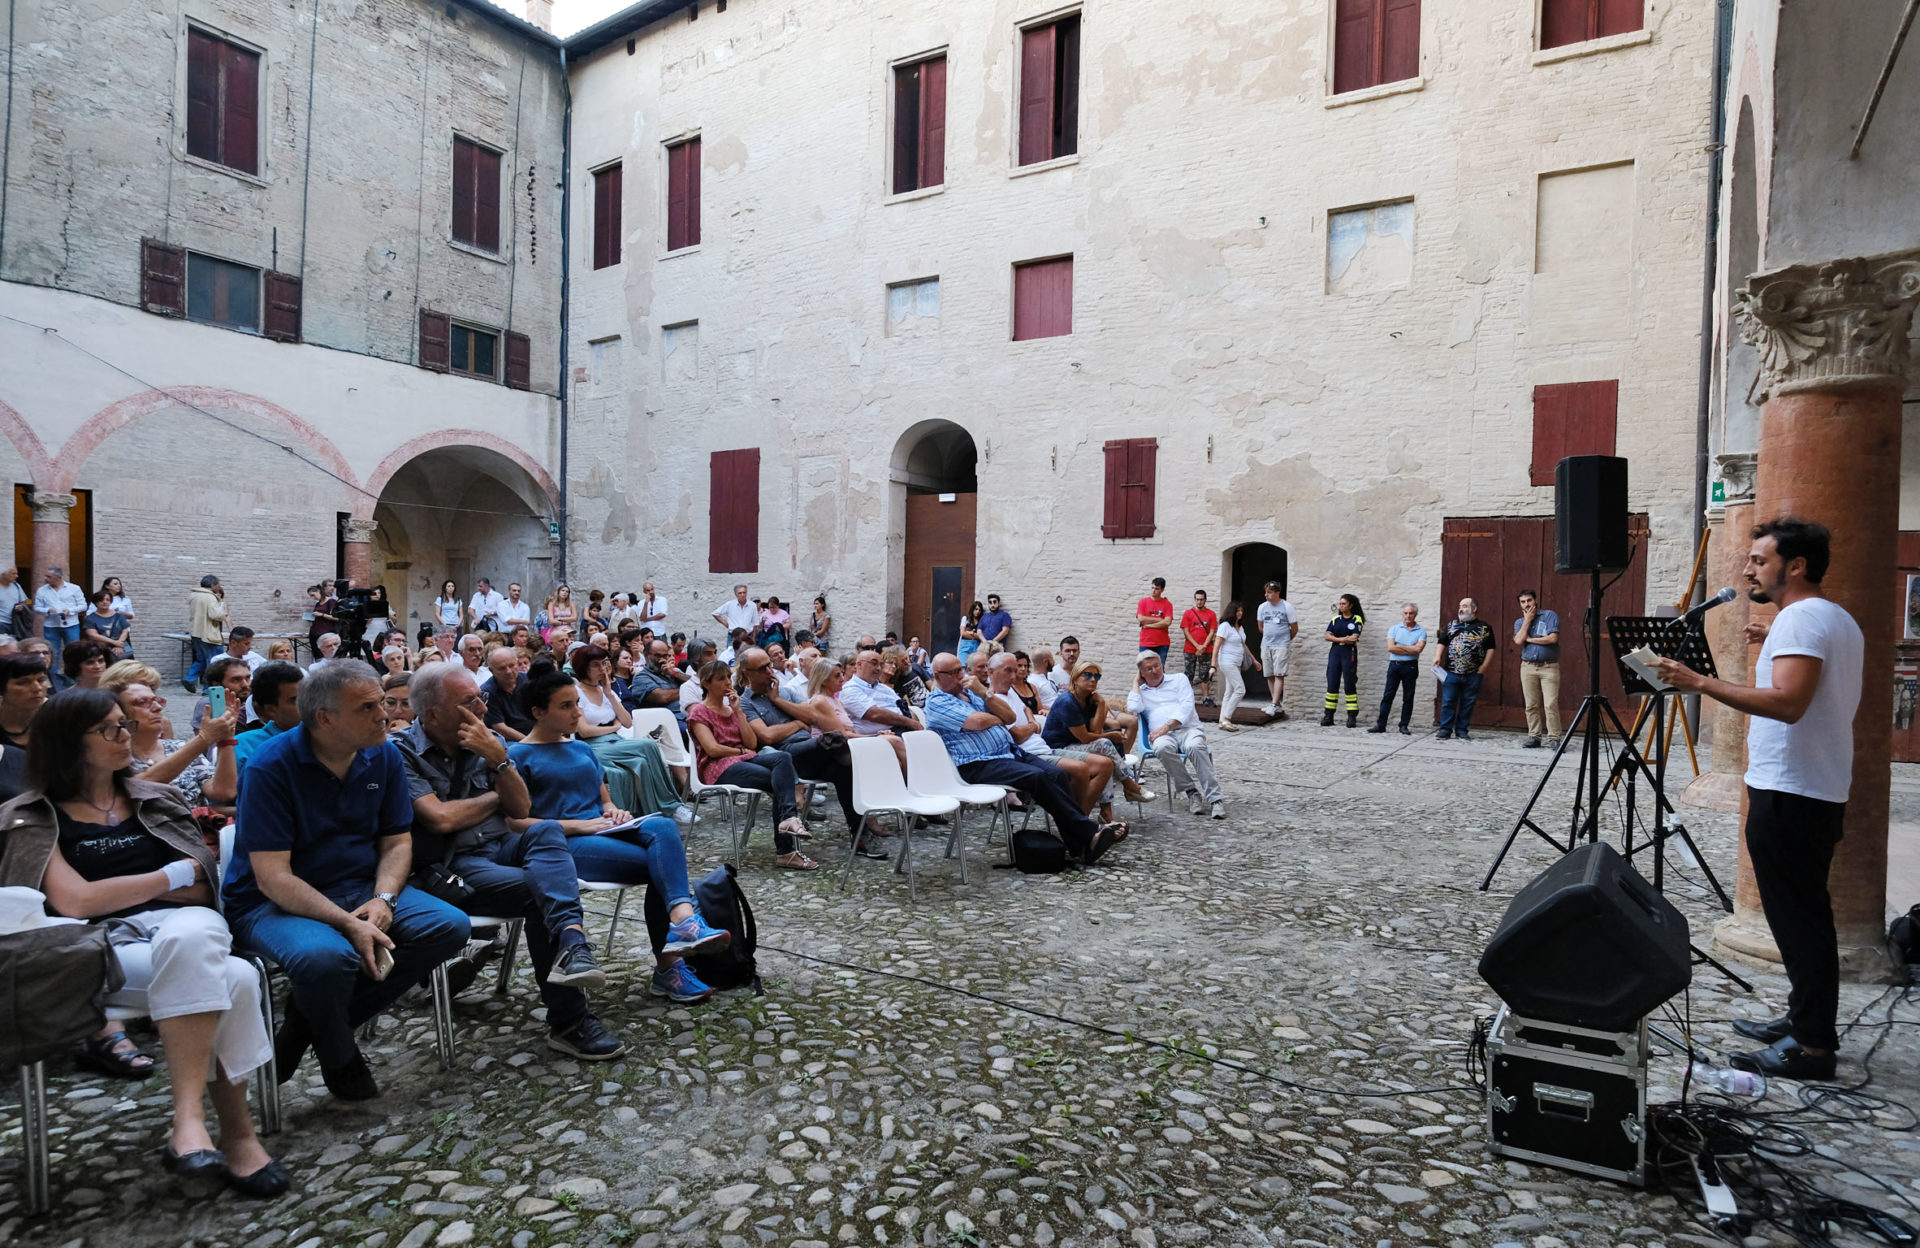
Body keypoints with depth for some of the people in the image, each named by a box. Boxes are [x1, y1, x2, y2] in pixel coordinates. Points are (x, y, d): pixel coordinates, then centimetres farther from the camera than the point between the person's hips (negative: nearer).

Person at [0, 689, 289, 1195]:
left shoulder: (156, 801, 21)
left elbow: (201, 890, 15)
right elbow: (75, 901, -5)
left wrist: (121, 884, 0)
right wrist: (171, 875, 1)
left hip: (185, 923, 3)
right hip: (107, 946, -3)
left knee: (188, 937, -40)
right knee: (234, 980, -37)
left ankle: (189, 1120, -37)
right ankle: (235, 1134, -30)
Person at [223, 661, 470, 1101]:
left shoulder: (384, 756, 1)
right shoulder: (272, 766, -16)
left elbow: (397, 842, 6)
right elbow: (273, 878, -19)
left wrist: (382, 901, -14)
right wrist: (348, 924, -29)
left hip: (359, 889, 6)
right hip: (275, 901, -5)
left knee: (450, 926, -16)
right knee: (326, 956, -37)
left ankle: (307, 1022, -5)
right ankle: (339, 1056, -3)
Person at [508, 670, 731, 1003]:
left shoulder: (582, 750, 25)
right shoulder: (518, 755, 3)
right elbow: (518, 822, -6)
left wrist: (614, 812, 3)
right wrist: (580, 826, -14)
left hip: (605, 831, 6)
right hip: (564, 844, -6)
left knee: (662, 826, -30)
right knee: (664, 865, -27)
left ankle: (682, 919, -42)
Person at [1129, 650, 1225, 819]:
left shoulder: (1179, 679, 19)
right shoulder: (1140, 691, 24)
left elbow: (1186, 706, 3)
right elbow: (1134, 708, 1)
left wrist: (1166, 727, -10)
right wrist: (1136, 683, 14)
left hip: (1187, 729, 0)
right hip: (1162, 735, 0)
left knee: (1195, 747, -36)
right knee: (1163, 748, -37)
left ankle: (1215, 798, -35)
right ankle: (1191, 791, -25)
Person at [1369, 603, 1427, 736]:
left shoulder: (1421, 632, 5)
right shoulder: (1394, 629, 8)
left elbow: (1418, 648, -12)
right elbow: (1390, 647, -6)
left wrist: (1399, 646, -7)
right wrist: (1411, 650, -7)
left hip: (1411, 666, -1)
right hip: (1394, 665, 1)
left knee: (1408, 697, 4)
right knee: (1388, 696, 0)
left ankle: (1404, 726, 11)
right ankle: (1381, 725, 2)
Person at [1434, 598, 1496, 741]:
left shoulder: (1485, 627, 7)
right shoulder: (1452, 625, 13)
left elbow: (1491, 648, 6)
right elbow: (1441, 642, 11)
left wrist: (1483, 667, -3)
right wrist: (1438, 657, -5)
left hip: (1473, 674, -1)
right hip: (1451, 672, 1)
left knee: (1468, 703, 5)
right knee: (1448, 701, 0)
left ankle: (1462, 730, 14)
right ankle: (1445, 729, 7)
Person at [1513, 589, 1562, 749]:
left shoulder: (1550, 616, 2)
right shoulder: (1519, 622, 14)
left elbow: (1553, 638, -11)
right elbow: (1518, 641, -6)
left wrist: (1529, 639, -2)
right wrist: (1528, 620, 0)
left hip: (1549, 666, -4)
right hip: (1528, 667, 4)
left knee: (1551, 704, -10)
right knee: (1531, 705, 3)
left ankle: (1554, 737, -7)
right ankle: (1534, 736, 9)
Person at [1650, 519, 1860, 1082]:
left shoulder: (1801, 618, -16)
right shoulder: (1840, 619, 16)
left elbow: (1789, 703, -28)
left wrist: (1702, 683, -30)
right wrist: (1776, 646, 25)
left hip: (1789, 792, -11)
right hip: (1821, 790, 11)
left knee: (1796, 916, -6)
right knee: (1805, 913, 17)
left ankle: (1812, 1047, -1)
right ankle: (1807, 1021, 27)